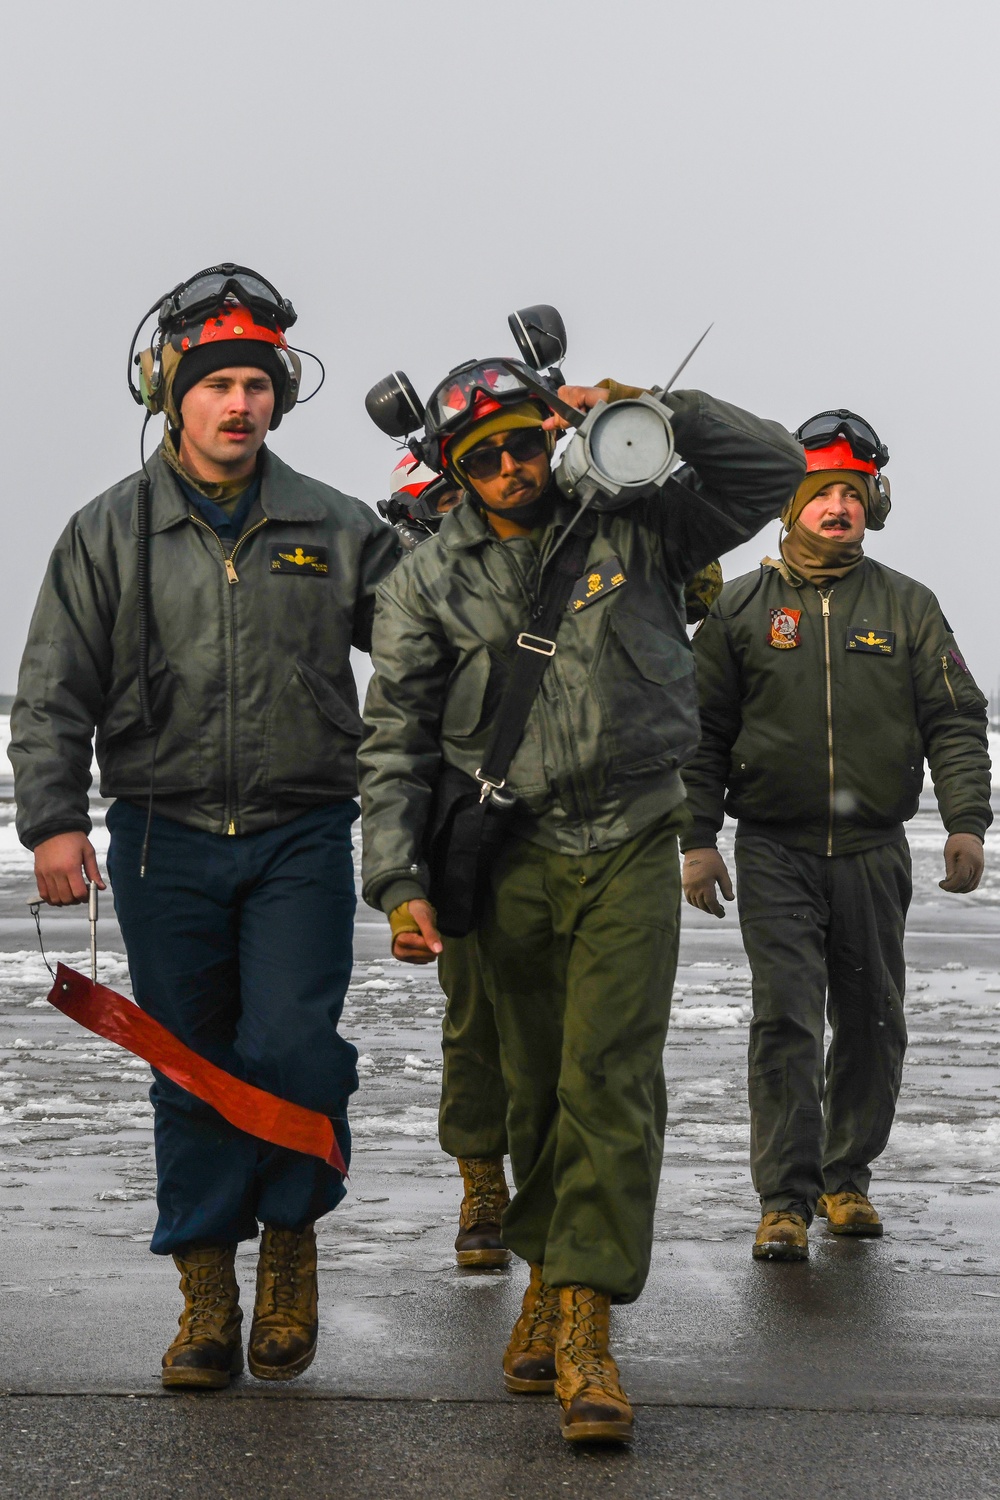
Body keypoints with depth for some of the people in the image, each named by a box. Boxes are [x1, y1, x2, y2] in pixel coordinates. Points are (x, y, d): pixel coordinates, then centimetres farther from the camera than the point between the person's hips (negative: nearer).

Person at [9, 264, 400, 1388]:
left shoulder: (335, 528, 6)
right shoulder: (110, 533, 5)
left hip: (302, 836, 0)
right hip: (165, 840, 1)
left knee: (292, 1047, -13)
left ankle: (292, 1235, 11)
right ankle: (207, 1296, 15)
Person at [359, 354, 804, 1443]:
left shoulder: (632, 528, 3)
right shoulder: (429, 582, 4)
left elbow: (773, 472, 2)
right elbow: (395, 742, 3)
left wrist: (652, 410, -8)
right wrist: (398, 884, -6)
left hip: (630, 850, -1)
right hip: (512, 854, 2)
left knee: (610, 1080, -12)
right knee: (536, 1087, 9)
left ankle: (583, 1324, -13)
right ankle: (547, 1273, 29)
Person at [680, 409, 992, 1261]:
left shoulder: (908, 607, 8)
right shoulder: (744, 608, 6)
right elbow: (702, 731, 7)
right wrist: (696, 838, 0)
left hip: (873, 851, 2)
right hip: (774, 849, -2)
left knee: (872, 1022, 8)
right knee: (786, 1020, -10)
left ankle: (847, 1175, 24)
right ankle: (786, 1198, -8)